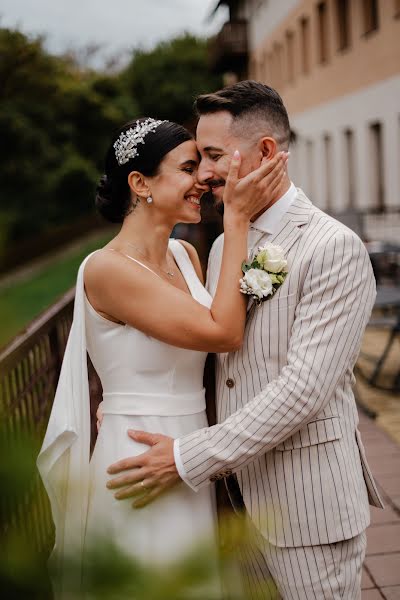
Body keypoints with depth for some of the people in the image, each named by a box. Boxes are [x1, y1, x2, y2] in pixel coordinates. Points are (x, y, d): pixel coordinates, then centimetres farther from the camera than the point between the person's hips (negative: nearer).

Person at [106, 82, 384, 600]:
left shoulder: (335, 248, -16)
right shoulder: (222, 246, 9)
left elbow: (303, 387, -22)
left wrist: (189, 458, -20)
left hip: (307, 504, -6)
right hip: (240, 495, 7)